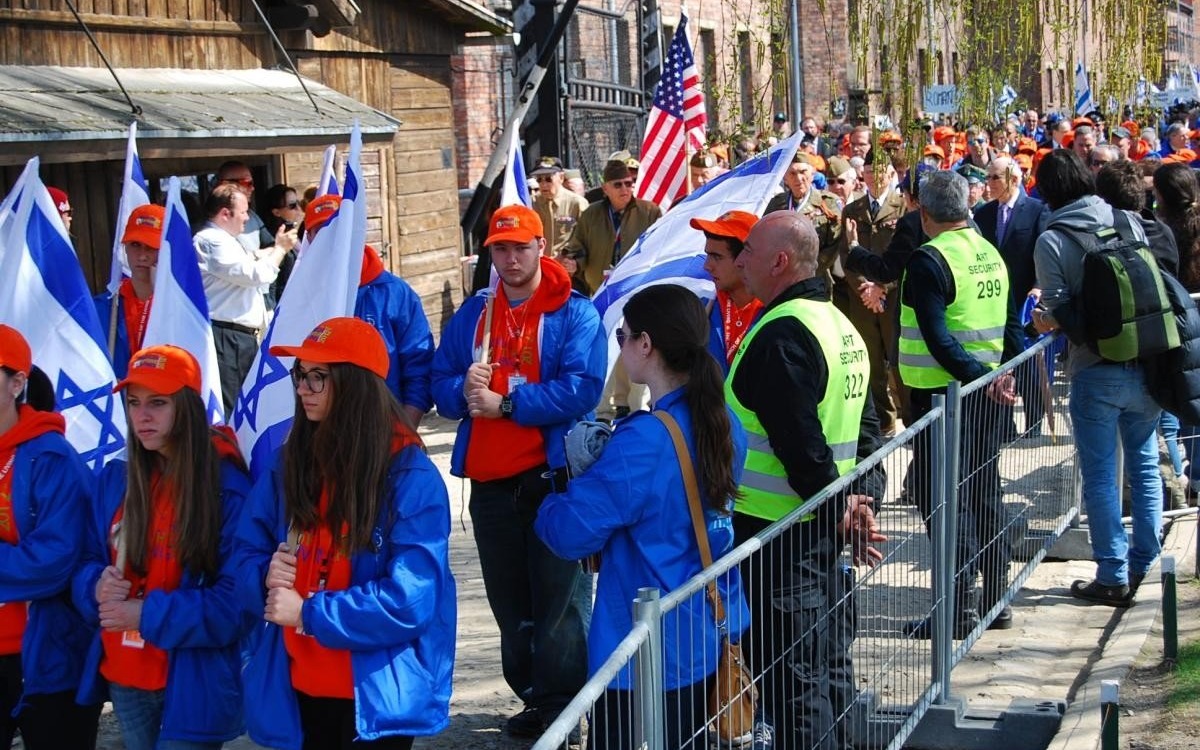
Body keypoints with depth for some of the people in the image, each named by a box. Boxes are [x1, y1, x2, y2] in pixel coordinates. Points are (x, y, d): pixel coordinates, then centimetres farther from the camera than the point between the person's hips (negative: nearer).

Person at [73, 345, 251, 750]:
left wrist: (149, 615, -21)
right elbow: (87, 563, 12)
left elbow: (236, 599, -15)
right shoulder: (115, 478, 6)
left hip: (193, 683, -5)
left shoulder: (228, 488, -12)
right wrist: (98, 586, -12)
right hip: (123, 677, 6)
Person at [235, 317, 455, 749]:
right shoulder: (287, 466, 5)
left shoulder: (411, 477, -12)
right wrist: (266, 578, -13)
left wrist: (309, 613, -19)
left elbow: (409, 600, -19)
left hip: (374, 695, -5)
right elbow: (246, 558, 9)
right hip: (295, 689, 5)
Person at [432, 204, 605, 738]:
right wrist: (464, 390, -12)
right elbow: (441, 385, 11)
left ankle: (562, 705, 6)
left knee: (559, 600, -1)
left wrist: (506, 404, -17)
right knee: (510, 604, 13)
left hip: (553, 477, -5)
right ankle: (533, 697, 24)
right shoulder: (472, 314, 13)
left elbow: (582, 389, -16)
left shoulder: (574, 313, -4)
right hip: (489, 482, 5)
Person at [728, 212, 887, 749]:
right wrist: (865, 493, 5)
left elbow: (800, 441, -23)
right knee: (828, 661, 18)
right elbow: (865, 426, 14)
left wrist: (837, 508, -14)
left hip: (778, 528, -10)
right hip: (824, 524, 10)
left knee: (790, 672, -2)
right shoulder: (838, 324, 12)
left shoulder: (781, 334, -19)